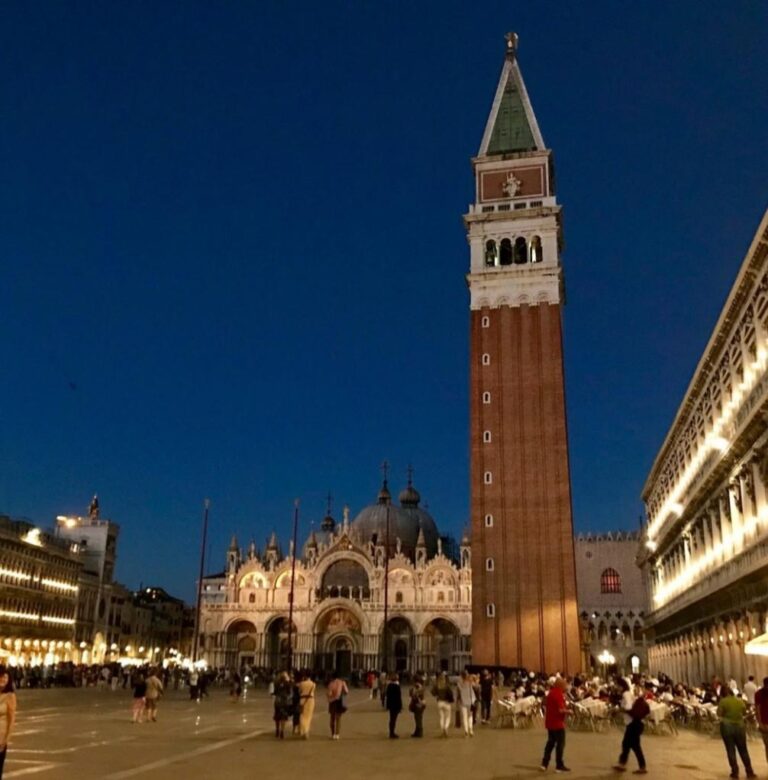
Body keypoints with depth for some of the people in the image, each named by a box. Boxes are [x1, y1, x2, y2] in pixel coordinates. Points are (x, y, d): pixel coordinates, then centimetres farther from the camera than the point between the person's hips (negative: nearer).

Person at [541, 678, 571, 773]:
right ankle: (559, 765, 7)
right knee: (560, 743, 2)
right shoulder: (559, 694, -18)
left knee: (551, 742, 16)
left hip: (550, 722, 9)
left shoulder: (550, 693, 10)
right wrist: (568, 711, -6)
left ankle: (544, 763, 15)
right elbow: (561, 710, -26)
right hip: (557, 723, -9)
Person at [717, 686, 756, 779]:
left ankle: (735, 771, 6)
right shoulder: (740, 701, 1)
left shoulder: (723, 701, -12)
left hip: (727, 726, -3)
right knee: (743, 750, 14)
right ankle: (749, 772, 15)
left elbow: (719, 714, -11)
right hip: (740, 726, 3)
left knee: (731, 750, 5)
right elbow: (744, 712, 12)